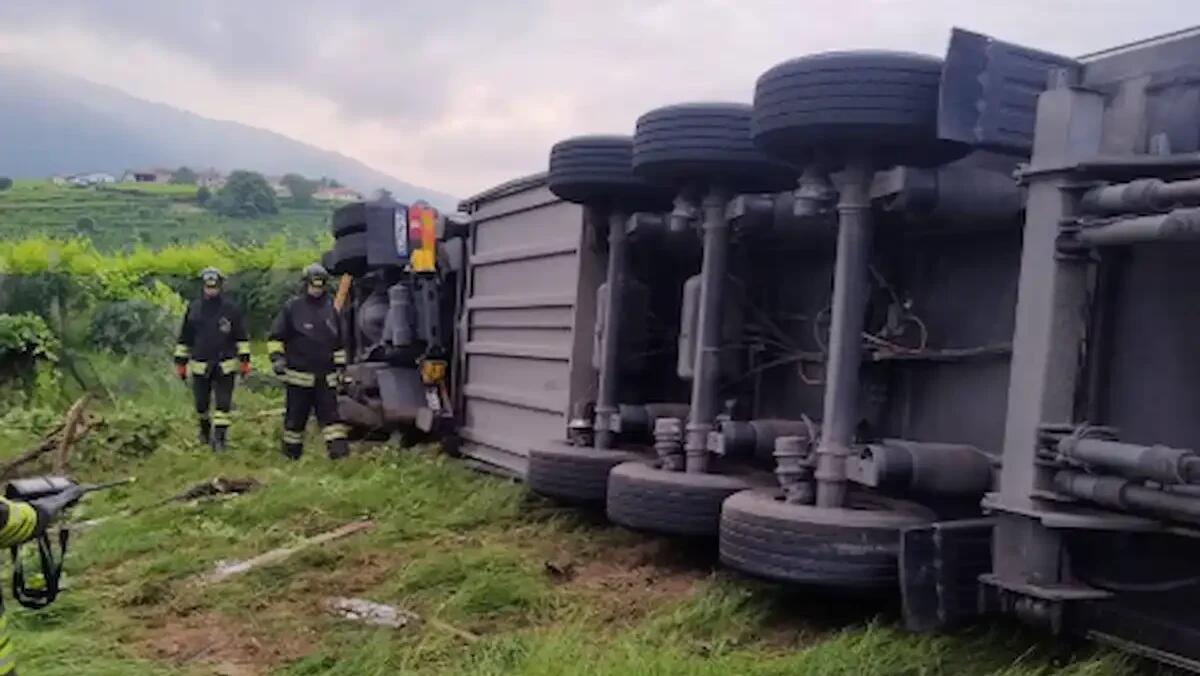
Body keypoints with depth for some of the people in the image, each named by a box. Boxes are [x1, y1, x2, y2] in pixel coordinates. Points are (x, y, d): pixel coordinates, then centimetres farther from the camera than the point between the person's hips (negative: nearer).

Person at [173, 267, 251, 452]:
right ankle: (204, 430, 37)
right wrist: (180, 363, 6)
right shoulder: (193, 309, 0)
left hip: (225, 367, -2)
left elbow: (241, 337, 2)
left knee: (223, 404, -5)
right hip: (200, 367, 2)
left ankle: (220, 438, 0)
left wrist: (244, 360, -2)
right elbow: (184, 339, 7)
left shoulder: (231, 310, -4)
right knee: (201, 404, 13)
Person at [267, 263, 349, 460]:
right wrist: (276, 357, -9)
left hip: (326, 375, 3)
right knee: (296, 415, 5)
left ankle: (337, 445, -12)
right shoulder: (292, 307, -1)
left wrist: (340, 365, 17)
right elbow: (276, 336, 2)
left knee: (330, 412, -5)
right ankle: (292, 450, 18)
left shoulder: (330, 309, 11)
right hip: (299, 375, -3)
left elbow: (338, 341, 20)